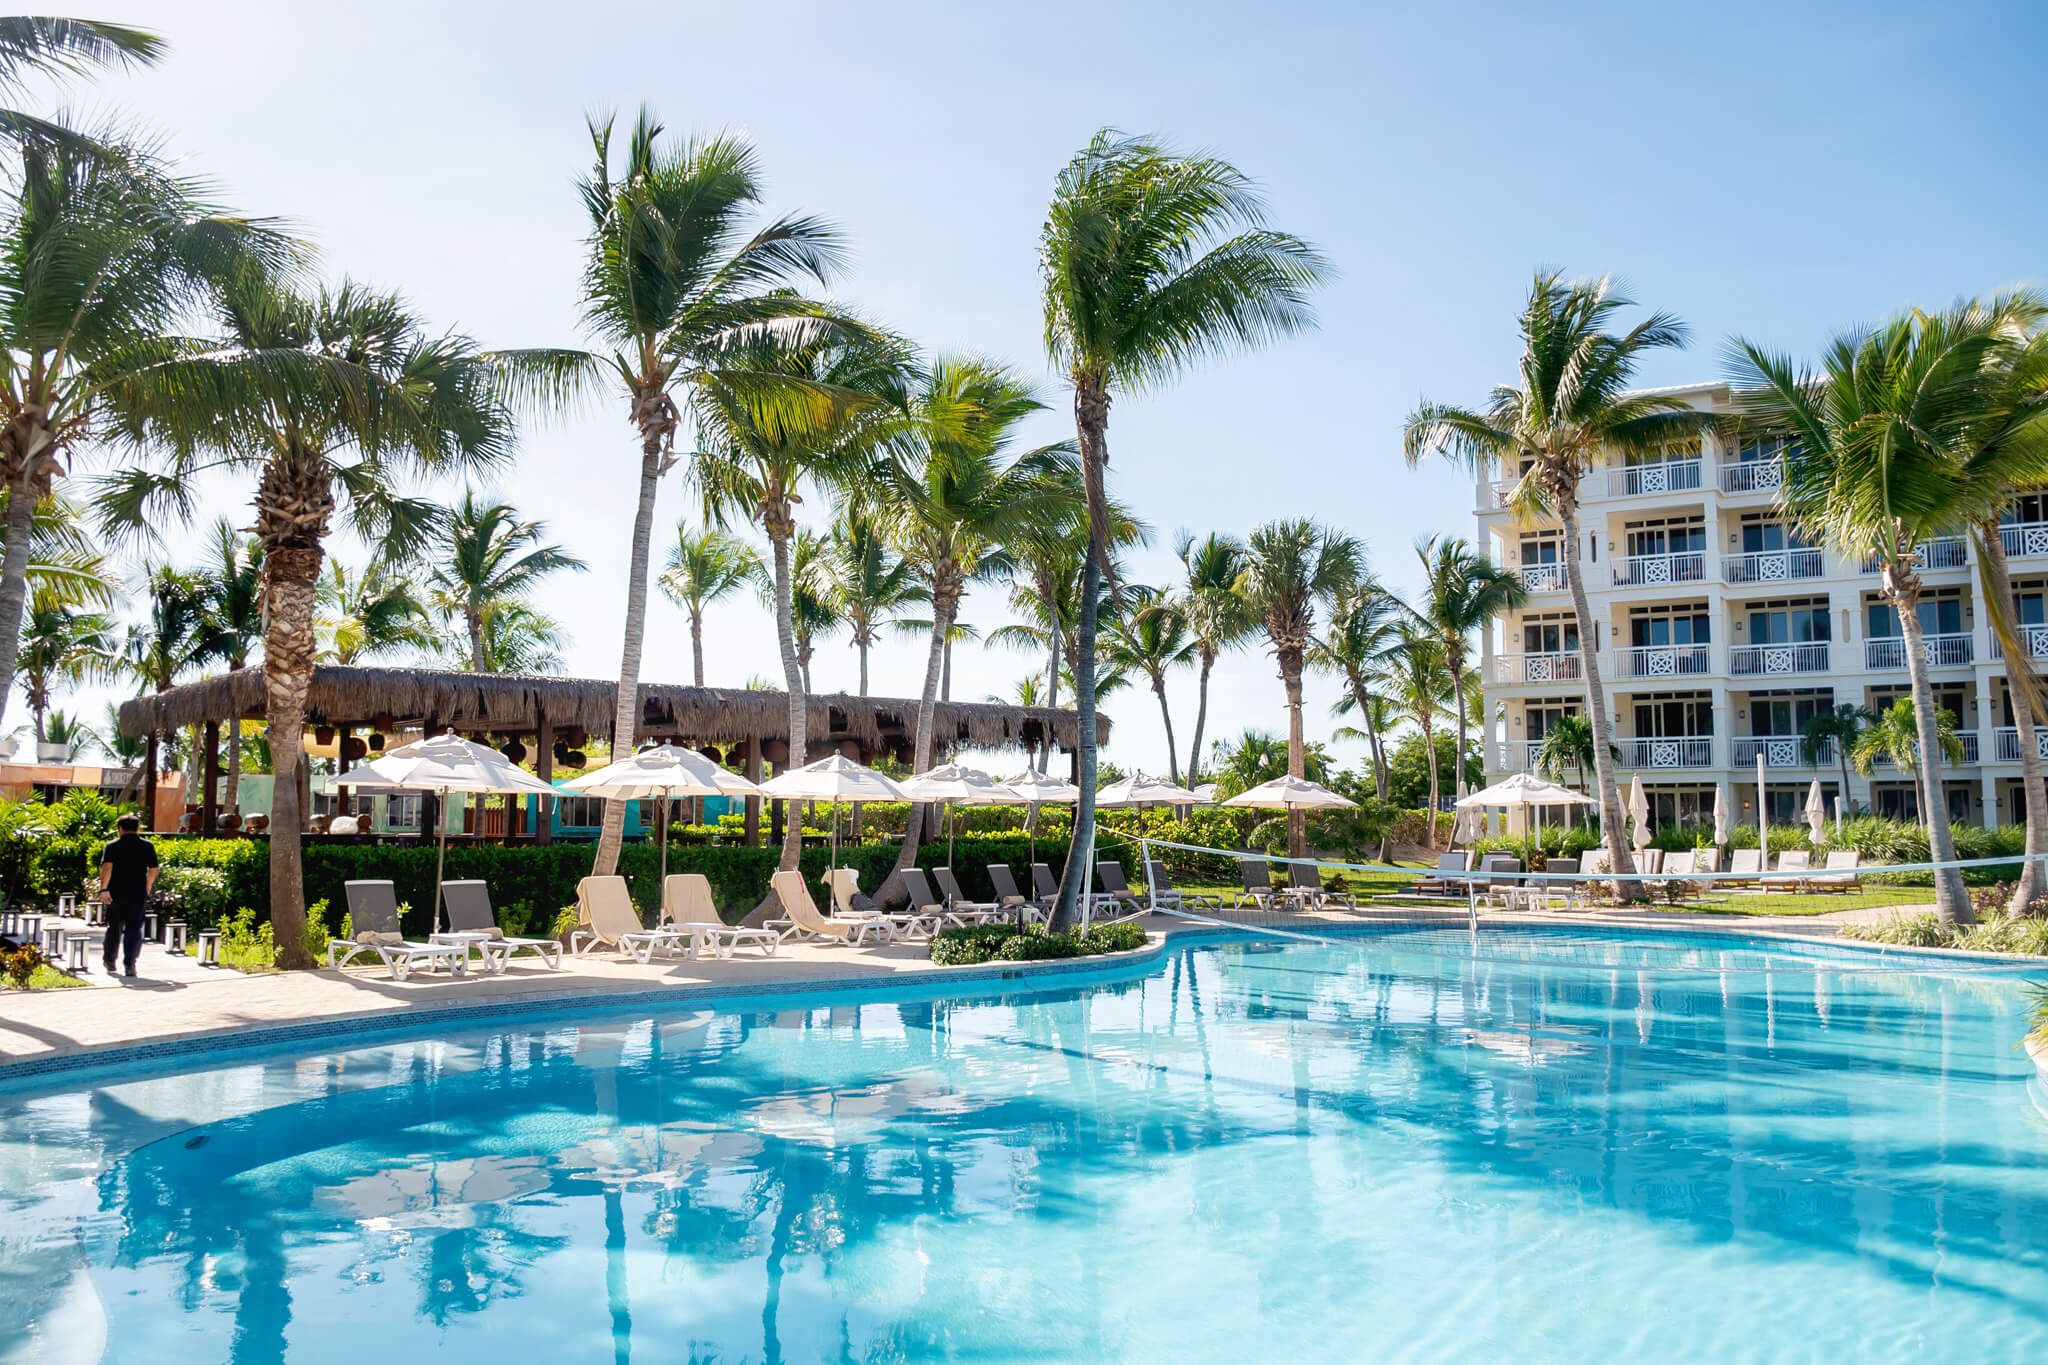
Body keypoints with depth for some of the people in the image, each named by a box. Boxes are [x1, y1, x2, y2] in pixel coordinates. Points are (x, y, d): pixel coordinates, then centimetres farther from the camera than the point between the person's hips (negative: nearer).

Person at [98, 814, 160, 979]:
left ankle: (110, 962, 26)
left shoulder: (112, 846, 0)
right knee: (134, 929, 0)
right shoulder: (147, 846, 5)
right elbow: (153, 870, 7)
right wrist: (148, 888, 21)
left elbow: (107, 867, -14)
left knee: (114, 928, 16)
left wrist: (103, 888, -18)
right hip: (138, 895, 0)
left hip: (115, 893, 0)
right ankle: (129, 965, -12)